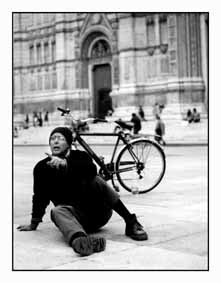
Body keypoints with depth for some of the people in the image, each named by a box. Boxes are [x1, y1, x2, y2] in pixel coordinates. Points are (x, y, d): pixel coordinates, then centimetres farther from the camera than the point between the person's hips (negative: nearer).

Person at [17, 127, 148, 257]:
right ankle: (79, 240, -67)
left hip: (98, 211, 0)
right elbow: (40, 196, 13)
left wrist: (66, 163, -37)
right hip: (73, 213, 0)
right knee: (57, 211, -33)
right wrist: (34, 224, 12)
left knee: (95, 180, -26)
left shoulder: (80, 156, 2)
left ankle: (131, 223, -29)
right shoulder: (42, 167, 7)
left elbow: (91, 169, -22)